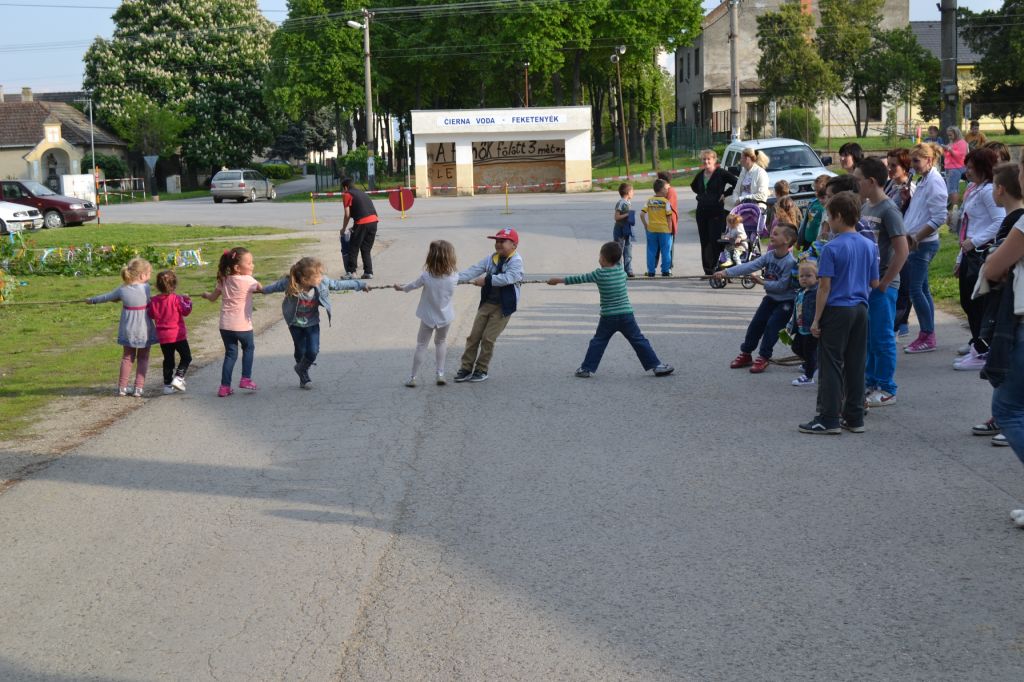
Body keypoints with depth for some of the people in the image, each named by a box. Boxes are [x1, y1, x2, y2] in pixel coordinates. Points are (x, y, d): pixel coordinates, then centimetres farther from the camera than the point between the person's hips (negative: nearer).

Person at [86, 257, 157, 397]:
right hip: (144, 330, -3)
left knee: (127, 357, 17)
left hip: (128, 329, 3)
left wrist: (92, 300, 28)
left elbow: (106, 297, 9)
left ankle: (122, 387, 20)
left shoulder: (122, 290, -5)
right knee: (143, 358, 10)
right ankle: (139, 388, 7)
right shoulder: (146, 288, -12)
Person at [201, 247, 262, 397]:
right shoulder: (248, 281, -10)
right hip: (242, 325, -4)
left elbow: (212, 297, 15)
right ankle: (246, 379, 18)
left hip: (225, 325, 4)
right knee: (248, 348, 21)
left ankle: (225, 386, 9)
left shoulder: (224, 280, 6)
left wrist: (205, 294, 36)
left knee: (230, 353, 13)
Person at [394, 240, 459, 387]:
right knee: (441, 342, 24)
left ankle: (413, 377, 15)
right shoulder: (453, 276, -17)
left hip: (428, 317, -1)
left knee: (421, 345, 12)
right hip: (445, 317, 1)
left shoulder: (426, 276, -20)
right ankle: (440, 374, 20)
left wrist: (401, 288, 18)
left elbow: (412, 285, -2)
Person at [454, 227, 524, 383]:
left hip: (503, 306, -6)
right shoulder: (491, 259, 6)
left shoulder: (516, 261, -13)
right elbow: (473, 270, -3)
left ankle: (481, 370, 10)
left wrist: (487, 280, -27)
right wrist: (454, 278, -17)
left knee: (488, 338, -5)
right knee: (474, 336, 4)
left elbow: (508, 278, -29)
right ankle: (466, 369, 12)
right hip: (487, 303, 6)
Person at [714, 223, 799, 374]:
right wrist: (726, 272, -28)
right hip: (771, 297, 7)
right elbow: (749, 266, -17)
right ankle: (745, 354, 20)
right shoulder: (769, 255, -7)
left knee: (772, 326, -13)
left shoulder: (790, 262, -26)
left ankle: (763, 358, 1)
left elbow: (782, 285, -27)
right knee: (756, 323, 6)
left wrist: (763, 282, -18)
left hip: (786, 301, -7)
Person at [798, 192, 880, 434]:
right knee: (856, 365, 10)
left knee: (831, 365, -1)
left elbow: (824, 287, -14)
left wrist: (816, 319, -10)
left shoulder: (832, 248, -13)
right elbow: (875, 283, 10)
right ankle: (854, 417, 15)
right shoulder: (870, 246, 5)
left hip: (837, 311, -6)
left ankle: (828, 419, -1)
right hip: (860, 309, 6)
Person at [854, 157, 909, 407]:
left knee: (882, 338, -1)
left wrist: (883, 283, -16)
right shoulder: (864, 207, 10)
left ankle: (886, 389, 7)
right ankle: (870, 383, 25)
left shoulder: (888, 210, -15)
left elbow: (902, 250, -18)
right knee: (867, 337, 15)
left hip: (882, 286, -8)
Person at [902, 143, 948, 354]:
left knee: (916, 290, -8)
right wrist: (909, 234, 10)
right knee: (922, 289, 11)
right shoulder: (924, 180, 16)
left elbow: (939, 217, -20)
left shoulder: (934, 182, -14)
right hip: (916, 242, 10)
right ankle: (926, 336, 16)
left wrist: (916, 237, -16)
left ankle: (928, 337, -2)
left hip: (924, 243, -10)